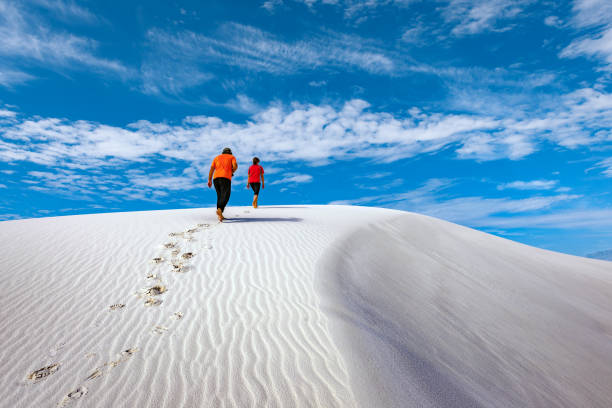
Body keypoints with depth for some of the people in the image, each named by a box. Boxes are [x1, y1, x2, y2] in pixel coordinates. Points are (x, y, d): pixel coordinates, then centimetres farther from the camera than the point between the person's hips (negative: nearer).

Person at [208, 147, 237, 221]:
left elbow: (211, 168, 13)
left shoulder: (217, 157, 26)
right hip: (225, 178, -4)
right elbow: (235, 166, -2)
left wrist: (209, 180, 8)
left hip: (216, 178, 4)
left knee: (220, 196, 14)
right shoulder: (232, 157, 19)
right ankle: (219, 209, -39)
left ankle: (220, 215, 6)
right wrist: (232, 172, 18)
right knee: (225, 196, -12)